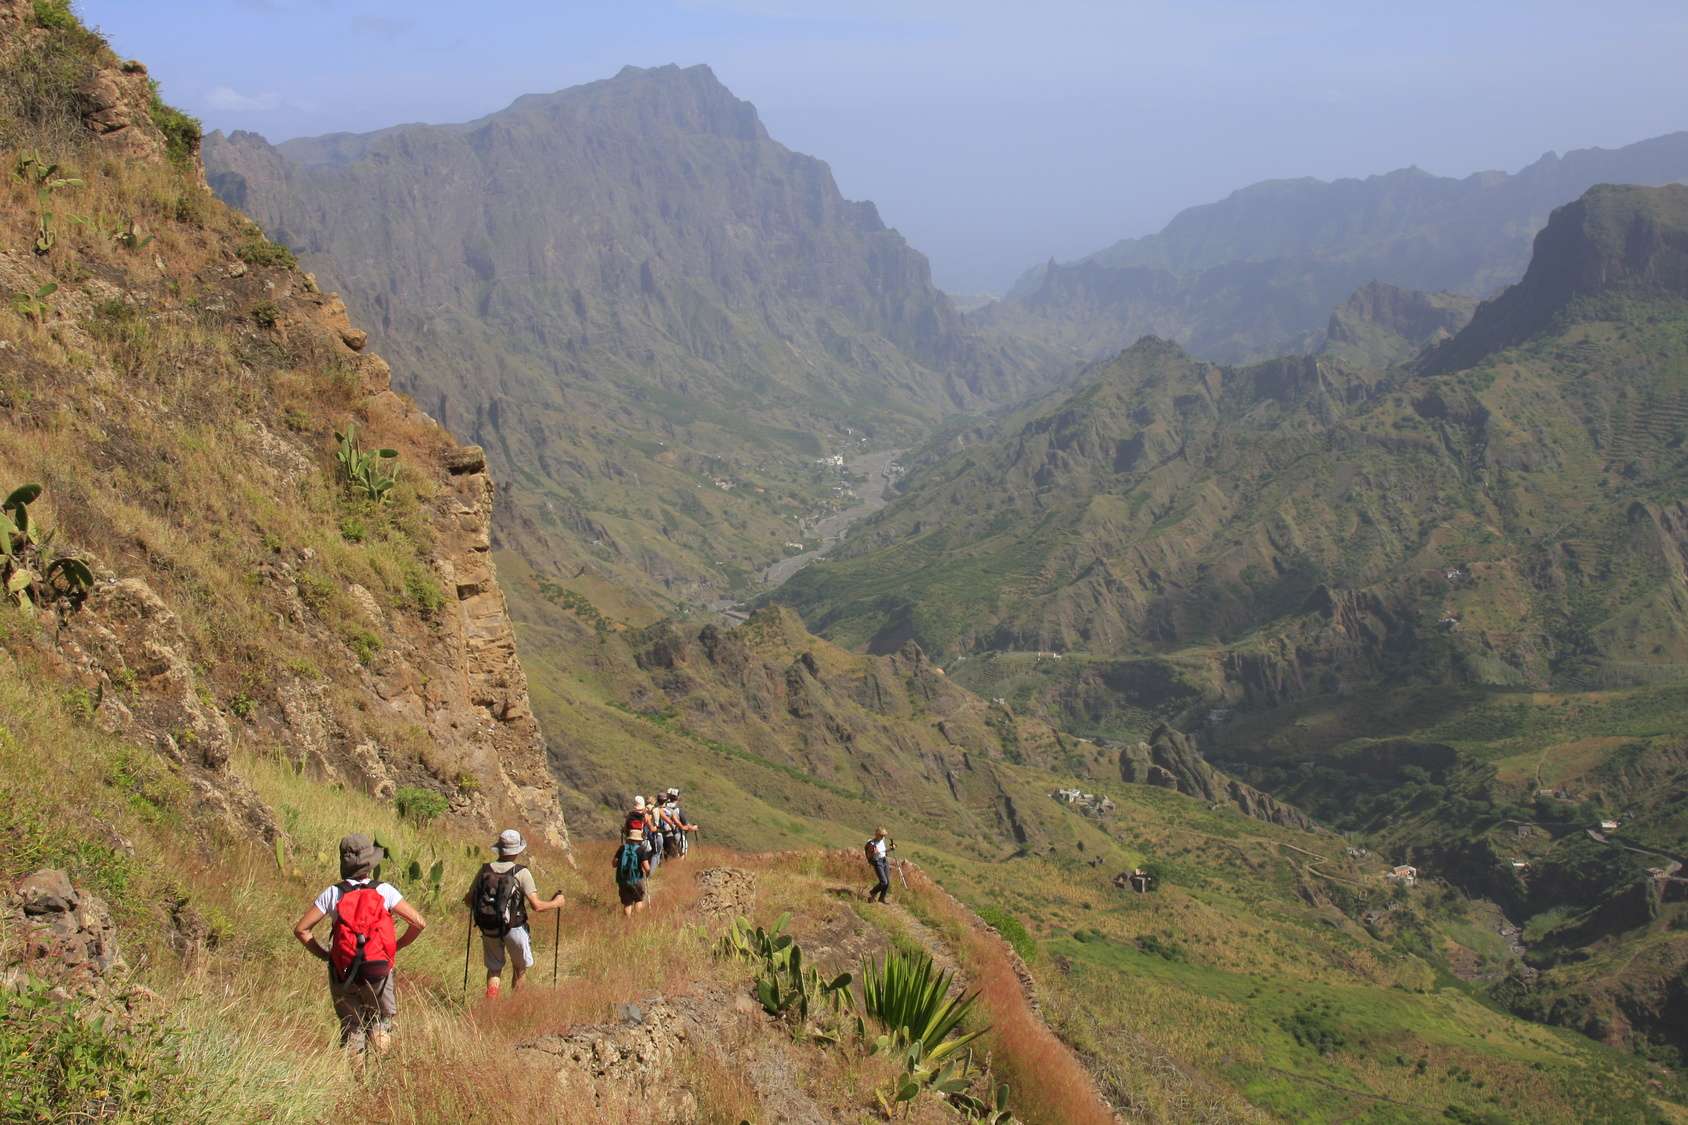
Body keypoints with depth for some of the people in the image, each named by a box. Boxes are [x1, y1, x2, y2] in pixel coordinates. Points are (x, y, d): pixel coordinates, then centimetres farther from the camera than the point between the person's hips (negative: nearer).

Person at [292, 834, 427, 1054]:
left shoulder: (333, 894, -2)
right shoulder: (384, 891, -6)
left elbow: (301, 929, -3)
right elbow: (419, 923, -8)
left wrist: (323, 954, 7)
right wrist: (396, 946, 6)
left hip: (343, 974, 1)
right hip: (379, 973, -1)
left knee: (351, 1026, 17)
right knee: (381, 1021, 19)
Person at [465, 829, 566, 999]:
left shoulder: (484, 870, -6)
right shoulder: (521, 873, -15)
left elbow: (469, 900, 4)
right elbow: (536, 906, -18)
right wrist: (555, 903, 0)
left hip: (489, 929, 2)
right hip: (514, 929, -2)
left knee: (494, 969, 20)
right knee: (519, 967, 22)